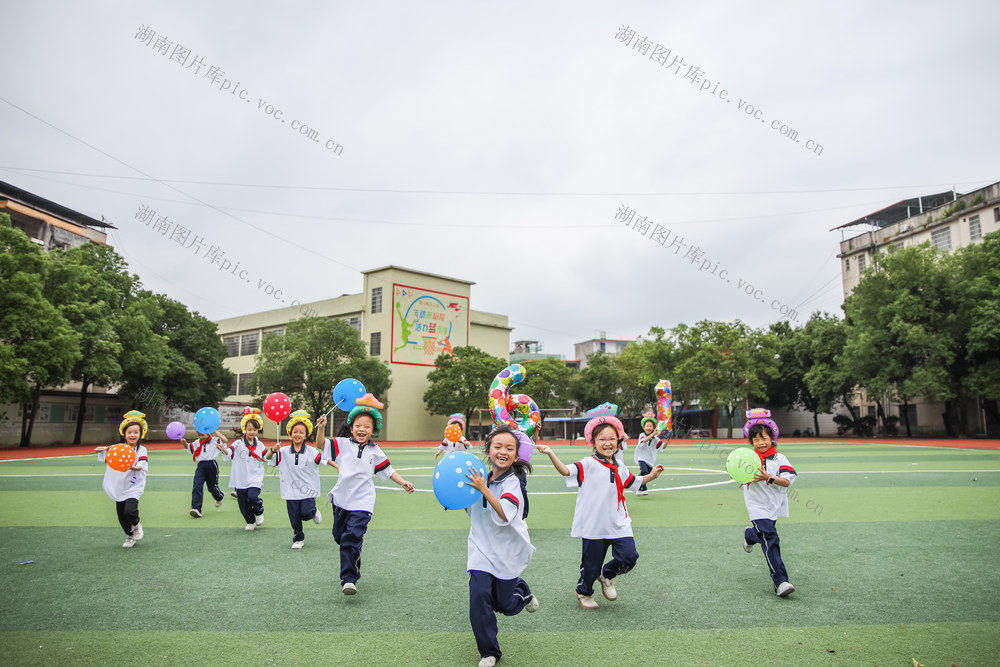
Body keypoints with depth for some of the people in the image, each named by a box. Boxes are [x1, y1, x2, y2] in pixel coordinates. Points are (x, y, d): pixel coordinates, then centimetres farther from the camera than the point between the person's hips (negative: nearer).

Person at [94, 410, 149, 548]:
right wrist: (104, 449, -24)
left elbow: (142, 466, -19)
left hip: (134, 487, -3)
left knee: (130, 511, -23)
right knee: (121, 516, 10)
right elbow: (97, 450, -1)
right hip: (119, 488, 3)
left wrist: (132, 467, -40)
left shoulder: (141, 450, -6)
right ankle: (130, 536, 36)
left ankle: (136, 526, 10)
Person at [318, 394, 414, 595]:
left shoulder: (375, 451, 6)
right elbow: (321, 446, -8)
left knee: (352, 538, -15)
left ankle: (349, 578, -10)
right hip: (341, 499, 2)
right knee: (340, 537, 16)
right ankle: (353, 567, 39)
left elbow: (387, 470, 15)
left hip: (362, 502, -2)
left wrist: (403, 482, 7)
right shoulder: (342, 444, 2)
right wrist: (321, 429, -24)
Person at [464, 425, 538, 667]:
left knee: (505, 605, 7)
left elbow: (505, 514, -33)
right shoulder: (480, 478, 0)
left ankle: (522, 590, 43)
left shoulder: (511, 482, -16)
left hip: (508, 551, -3)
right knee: (479, 595, -12)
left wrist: (483, 489, -35)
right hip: (482, 549, 3)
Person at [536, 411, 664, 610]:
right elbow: (566, 471, -26)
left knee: (629, 556, -9)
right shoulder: (589, 464, -11)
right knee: (591, 565, 7)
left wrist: (651, 475, 15)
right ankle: (584, 592, 39)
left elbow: (634, 481, 27)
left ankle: (607, 575, 24)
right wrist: (551, 454, -40)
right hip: (594, 526, -4)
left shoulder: (619, 467, 9)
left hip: (619, 524, 5)